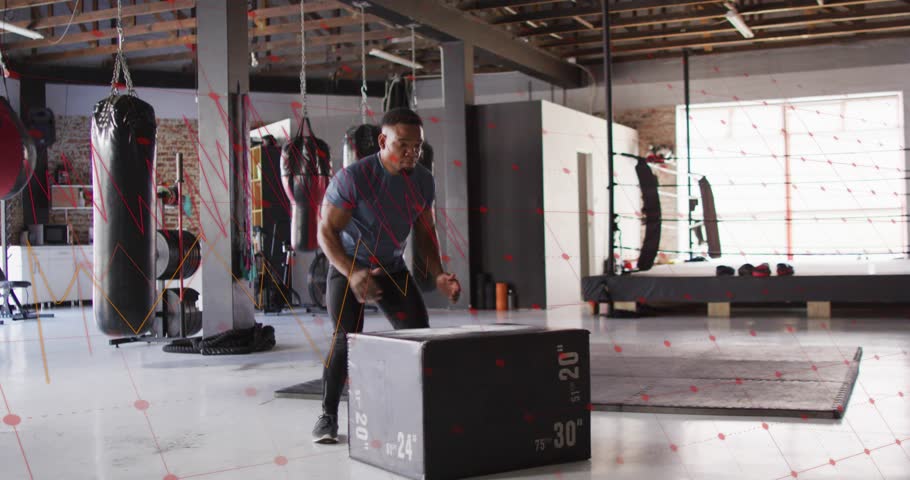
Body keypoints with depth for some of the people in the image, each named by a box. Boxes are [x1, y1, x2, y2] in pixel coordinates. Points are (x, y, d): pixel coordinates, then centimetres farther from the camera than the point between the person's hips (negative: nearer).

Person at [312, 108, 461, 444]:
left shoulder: (424, 181, -9)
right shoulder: (353, 177, -25)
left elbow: (425, 231, 5)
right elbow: (326, 231, -23)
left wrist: (438, 275, -8)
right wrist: (352, 274, -37)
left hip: (393, 269, 5)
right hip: (348, 266, -5)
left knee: (420, 334, -3)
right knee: (347, 337, -17)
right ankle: (328, 416, -2)